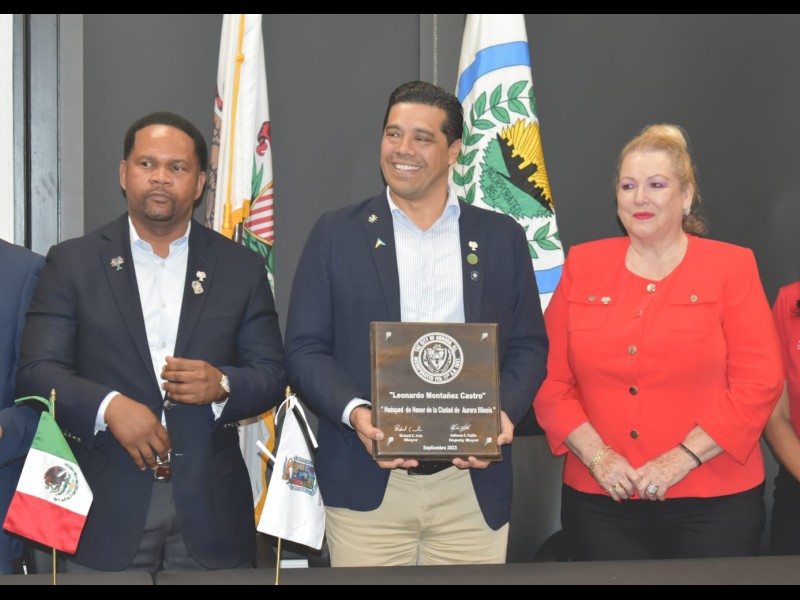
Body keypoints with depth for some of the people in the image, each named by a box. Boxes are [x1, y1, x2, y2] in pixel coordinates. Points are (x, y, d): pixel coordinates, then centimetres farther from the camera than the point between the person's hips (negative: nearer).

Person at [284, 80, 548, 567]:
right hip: (367, 488, -1)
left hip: (473, 488, 1)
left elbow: (528, 346, 8)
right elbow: (305, 347, 2)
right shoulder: (337, 234, 5)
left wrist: (505, 412, -11)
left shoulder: (502, 237, 8)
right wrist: (355, 412, -15)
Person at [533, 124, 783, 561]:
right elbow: (551, 380, 5)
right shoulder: (582, 266, 8)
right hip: (600, 501, 2)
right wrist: (596, 455, -8)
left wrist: (681, 459, -13)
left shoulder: (731, 267, 1)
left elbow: (759, 383, -6)